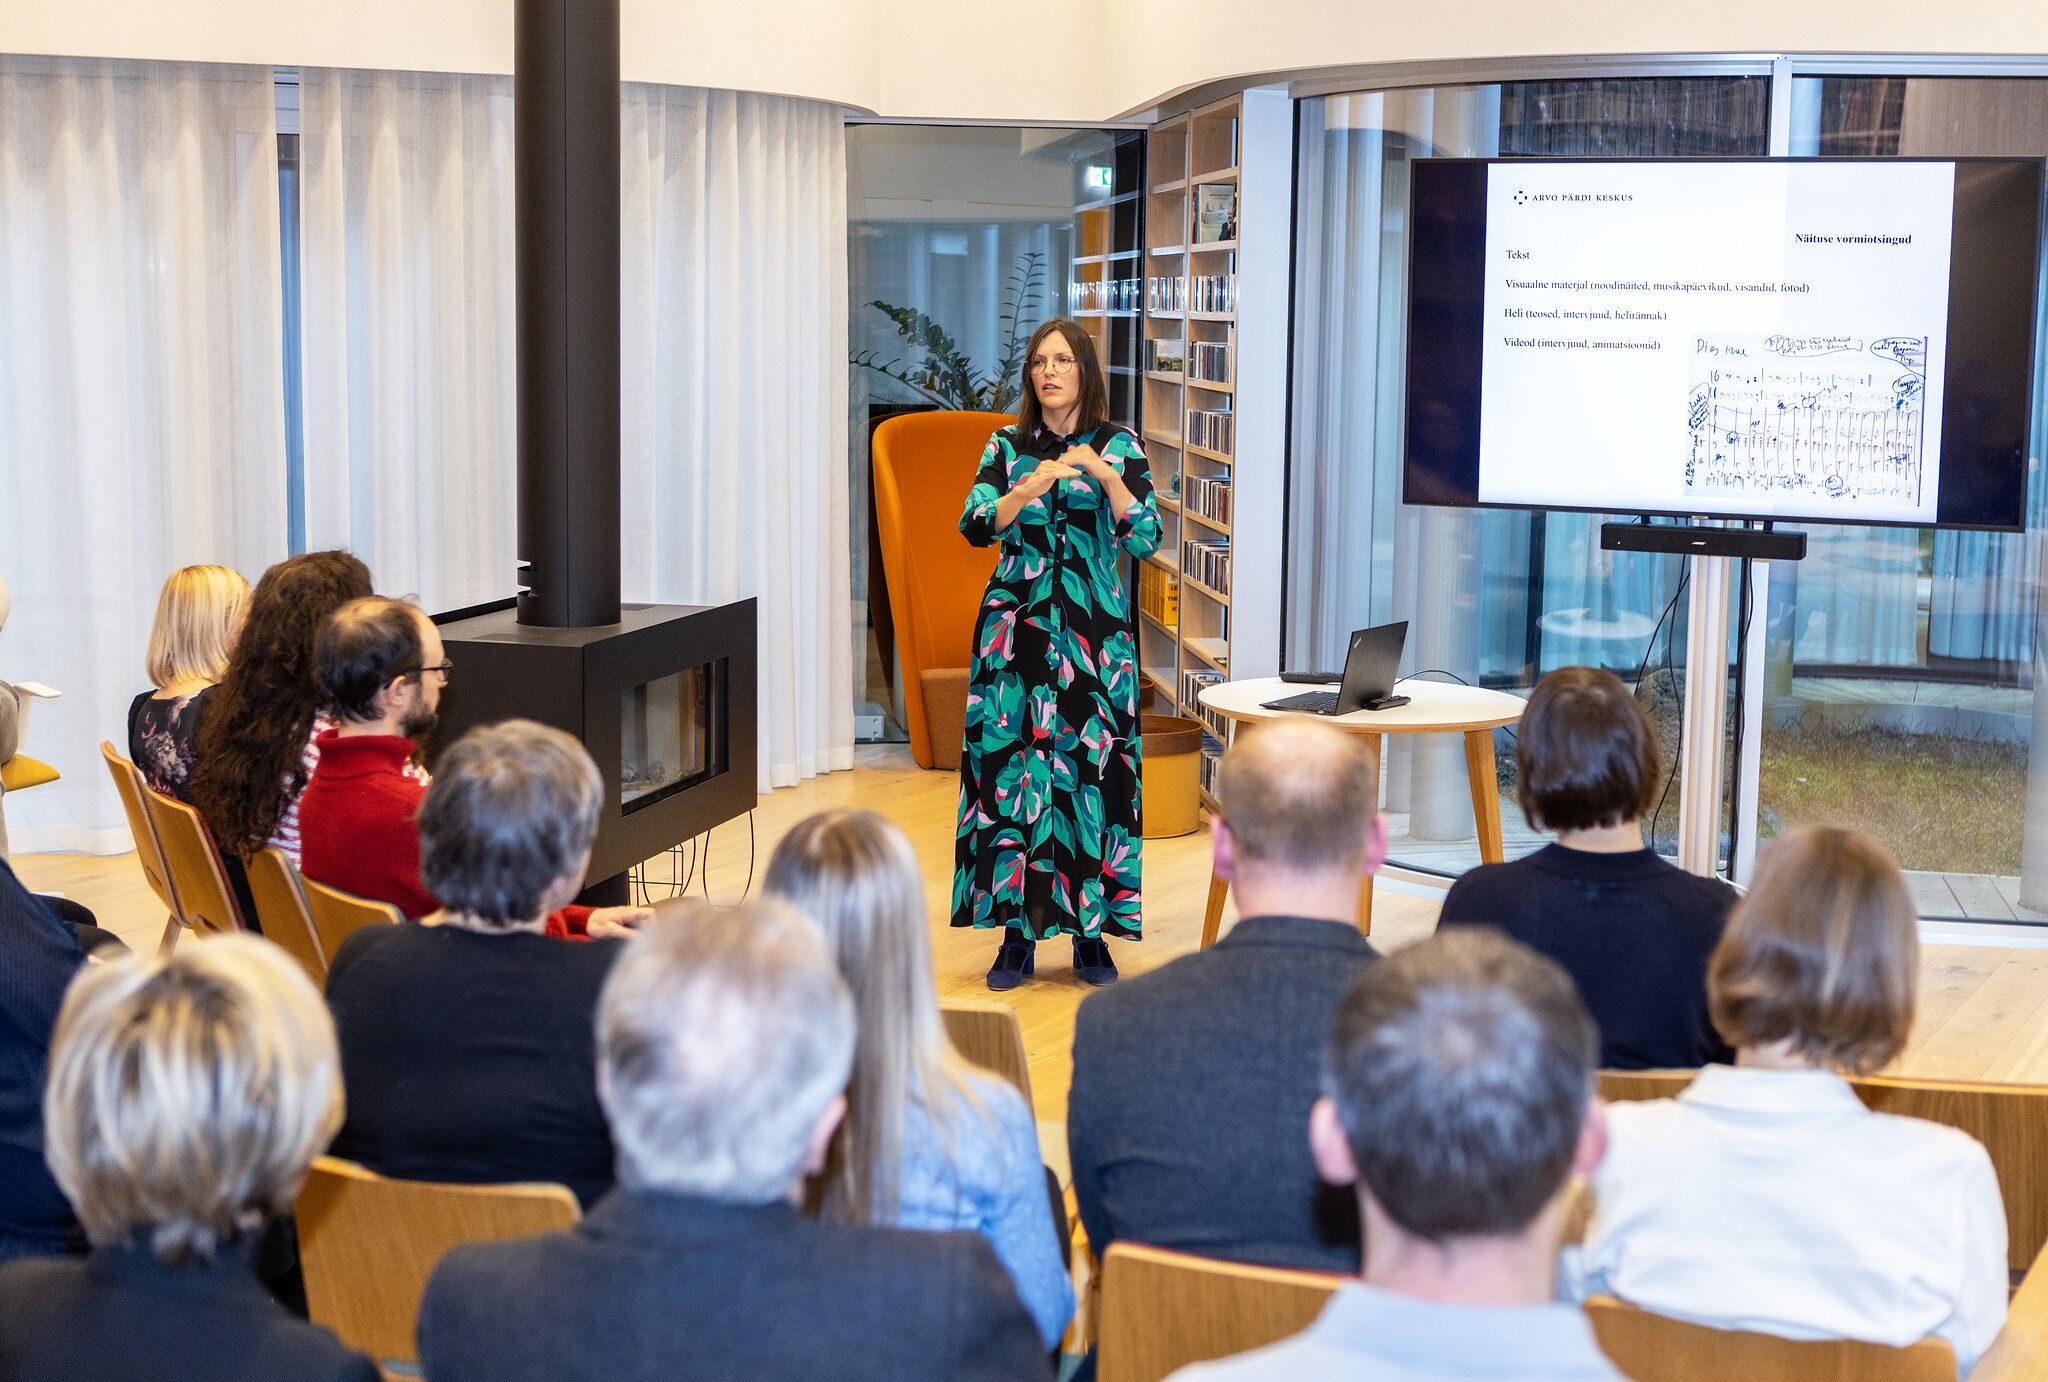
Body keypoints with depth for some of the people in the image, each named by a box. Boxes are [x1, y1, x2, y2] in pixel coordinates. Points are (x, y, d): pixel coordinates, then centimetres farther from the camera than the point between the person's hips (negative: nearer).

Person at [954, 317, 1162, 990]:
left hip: (1093, 632, -1)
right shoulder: (1008, 446, 7)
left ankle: (1091, 932, 7)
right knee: (1012, 769, -2)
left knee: (1091, 771, -3)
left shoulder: (1118, 446, 3)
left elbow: (1146, 538, -7)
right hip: (1017, 629, 1)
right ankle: (1017, 932, 6)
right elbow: (974, 526, -6)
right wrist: (1030, 487, -21)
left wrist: (1104, 473, -19)